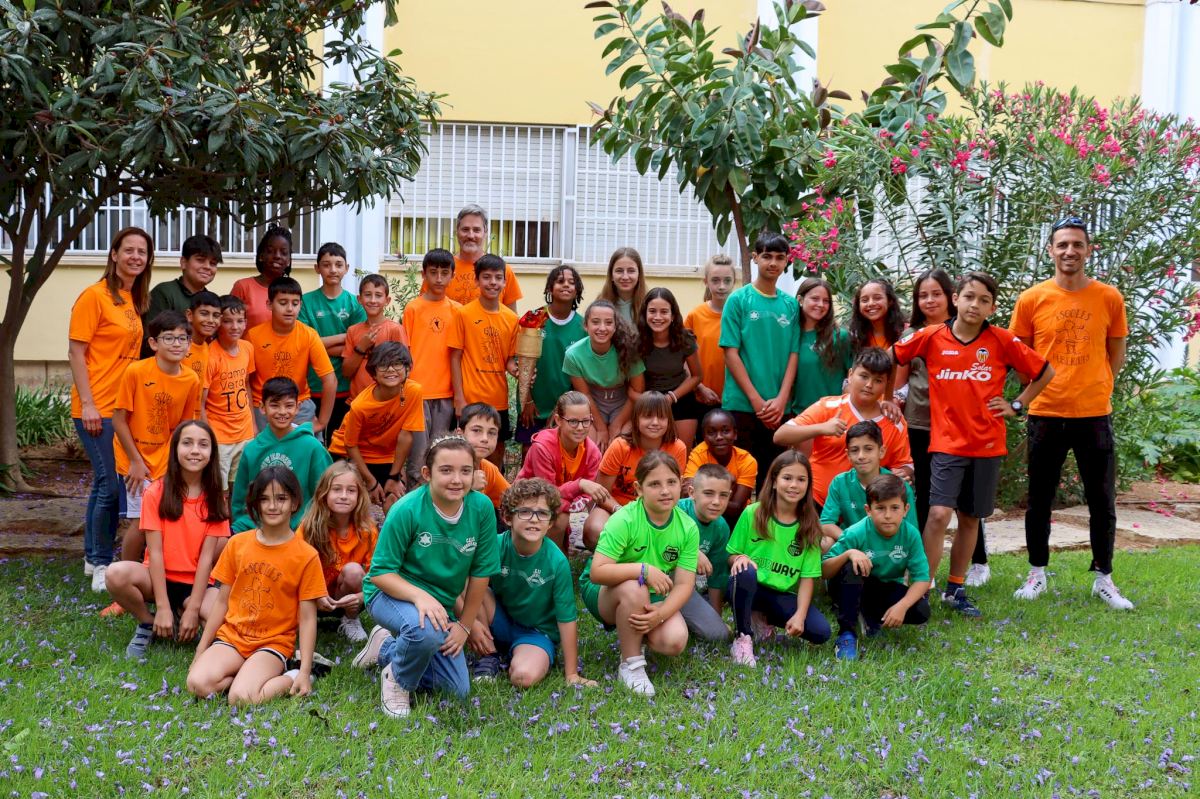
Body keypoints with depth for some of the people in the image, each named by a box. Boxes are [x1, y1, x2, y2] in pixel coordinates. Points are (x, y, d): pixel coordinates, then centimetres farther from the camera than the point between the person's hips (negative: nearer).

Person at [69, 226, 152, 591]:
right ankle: (101, 563, 6)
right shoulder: (94, 296, -11)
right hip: (98, 408, -7)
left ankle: (94, 558, 26)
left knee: (105, 483, 15)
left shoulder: (137, 300, 11)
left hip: (125, 407, 7)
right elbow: (76, 352, -12)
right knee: (112, 484, -7)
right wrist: (87, 404, -16)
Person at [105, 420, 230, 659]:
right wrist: (163, 608, -19)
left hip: (195, 584, 0)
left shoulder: (215, 499, -2)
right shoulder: (156, 493, -7)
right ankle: (148, 623, -4)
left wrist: (192, 609, -16)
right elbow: (155, 552, -12)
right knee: (116, 574, -33)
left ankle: (185, 622, 4)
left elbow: (207, 557, -8)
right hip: (159, 578, 0)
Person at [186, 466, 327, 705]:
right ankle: (250, 674, -2)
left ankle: (289, 679, -3)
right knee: (197, 683, -25)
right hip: (231, 636, 3)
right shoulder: (237, 544, 5)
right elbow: (222, 601, 10)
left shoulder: (306, 556, -5)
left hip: (273, 643, -3)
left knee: (241, 698, -29)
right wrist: (201, 651, 8)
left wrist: (305, 672, -11)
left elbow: (307, 618, -4)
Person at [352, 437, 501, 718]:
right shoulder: (407, 510, -24)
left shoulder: (482, 508, -15)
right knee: (426, 631, -39)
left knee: (458, 690, 5)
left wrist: (464, 625, -2)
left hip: (440, 604, 5)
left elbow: (480, 573, -5)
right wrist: (419, 596, -36)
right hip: (392, 592, -5)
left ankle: (386, 648, 26)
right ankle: (397, 679, -4)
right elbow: (381, 573, -20)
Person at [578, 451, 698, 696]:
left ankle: (634, 636, 12)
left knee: (675, 641, -24)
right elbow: (597, 572, -32)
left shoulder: (688, 528, -12)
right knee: (635, 588, -39)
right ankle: (630, 664, -17)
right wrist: (644, 569, -40)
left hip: (653, 598, 4)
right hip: (605, 593, -4)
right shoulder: (624, 520, -26)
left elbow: (683, 585, -14)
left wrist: (660, 613, -32)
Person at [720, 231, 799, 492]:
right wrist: (758, 401, -10)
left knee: (771, 478, 8)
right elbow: (731, 353, -5)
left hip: (779, 409, 3)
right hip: (741, 405, -3)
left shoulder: (791, 305, 10)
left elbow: (793, 355, 7)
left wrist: (781, 401, -6)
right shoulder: (739, 300, 0)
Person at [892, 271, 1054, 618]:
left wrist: (1017, 405, 3)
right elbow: (888, 358, 8)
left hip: (988, 444, 2)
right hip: (947, 442, -2)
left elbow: (1045, 372, 7)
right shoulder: (931, 337, -4)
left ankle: (955, 589, 25)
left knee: (970, 518, 11)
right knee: (939, 513, -15)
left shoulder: (1002, 341, -3)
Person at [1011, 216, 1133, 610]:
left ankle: (1103, 578, 20)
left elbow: (1116, 355, 10)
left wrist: (1094, 388, 3)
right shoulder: (1031, 300, -3)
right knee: (1039, 499, 9)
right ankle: (1037, 573, 23)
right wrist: (1041, 386, 0)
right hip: (1045, 414, 0)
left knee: (1102, 502, 7)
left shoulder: (1109, 298, 0)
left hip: (1094, 414, 1)